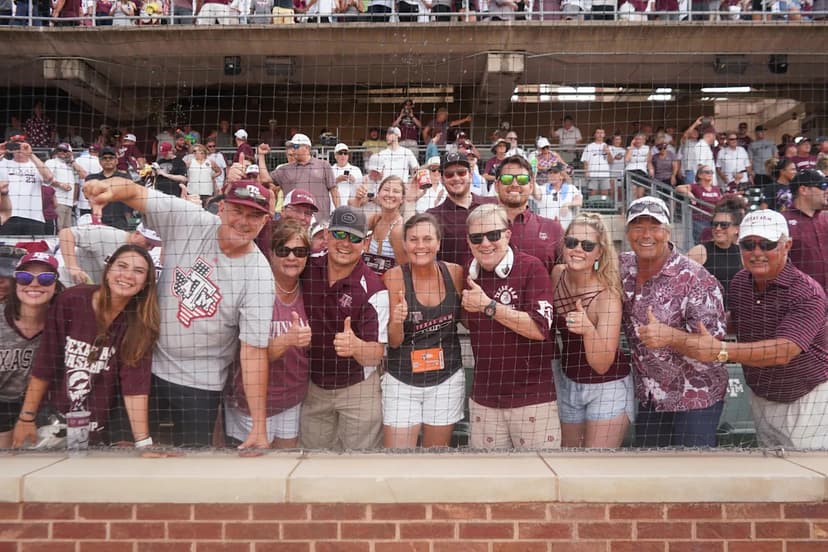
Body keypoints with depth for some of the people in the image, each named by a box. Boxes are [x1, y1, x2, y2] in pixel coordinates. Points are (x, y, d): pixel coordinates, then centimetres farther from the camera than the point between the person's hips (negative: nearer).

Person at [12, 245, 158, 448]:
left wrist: (143, 442, -27)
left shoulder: (141, 322, -14)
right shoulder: (70, 301, -15)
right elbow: (44, 365, -8)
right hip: (55, 421, 0)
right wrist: (26, 417, -6)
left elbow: (136, 385, -20)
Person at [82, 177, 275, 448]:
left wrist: (259, 426, -21)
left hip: (200, 385, -2)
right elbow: (134, 192, -10)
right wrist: (109, 188, -36)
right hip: (148, 364, 3)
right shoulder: (188, 221, -11)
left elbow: (254, 350, -19)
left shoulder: (259, 275, -18)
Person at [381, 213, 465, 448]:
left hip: (447, 379, 2)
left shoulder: (455, 273, -5)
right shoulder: (393, 277, -11)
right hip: (401, 380, -2)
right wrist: (397, 321, -30)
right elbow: (394, 342, -11)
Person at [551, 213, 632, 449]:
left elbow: (602, 365, -27)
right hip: (566, 382, 5)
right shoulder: (557, 274, -10)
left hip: (608, 387, -5)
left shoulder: (608, 295, -25)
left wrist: (588, 330, -41)